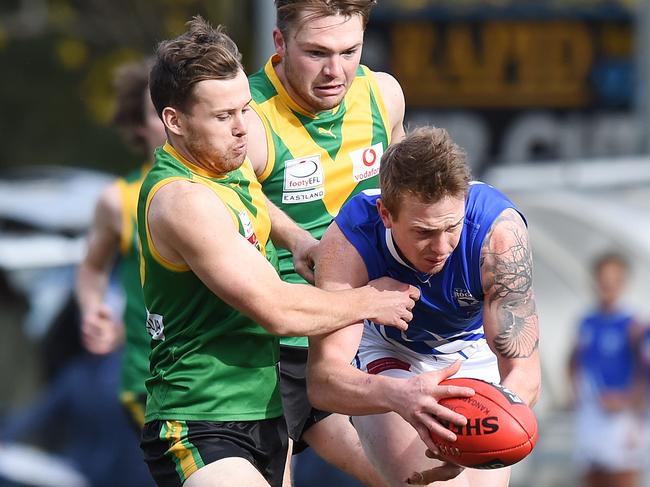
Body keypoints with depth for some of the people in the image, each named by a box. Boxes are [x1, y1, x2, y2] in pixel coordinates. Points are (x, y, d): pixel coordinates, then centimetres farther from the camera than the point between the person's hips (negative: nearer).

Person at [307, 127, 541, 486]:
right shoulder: (349, 240, -35)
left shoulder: (499, 230, -35)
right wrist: (399, 395, -65)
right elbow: (322, 380, -42)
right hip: (383, 351, -2)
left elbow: (523, 372, -37)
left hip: (474, 351, 2)